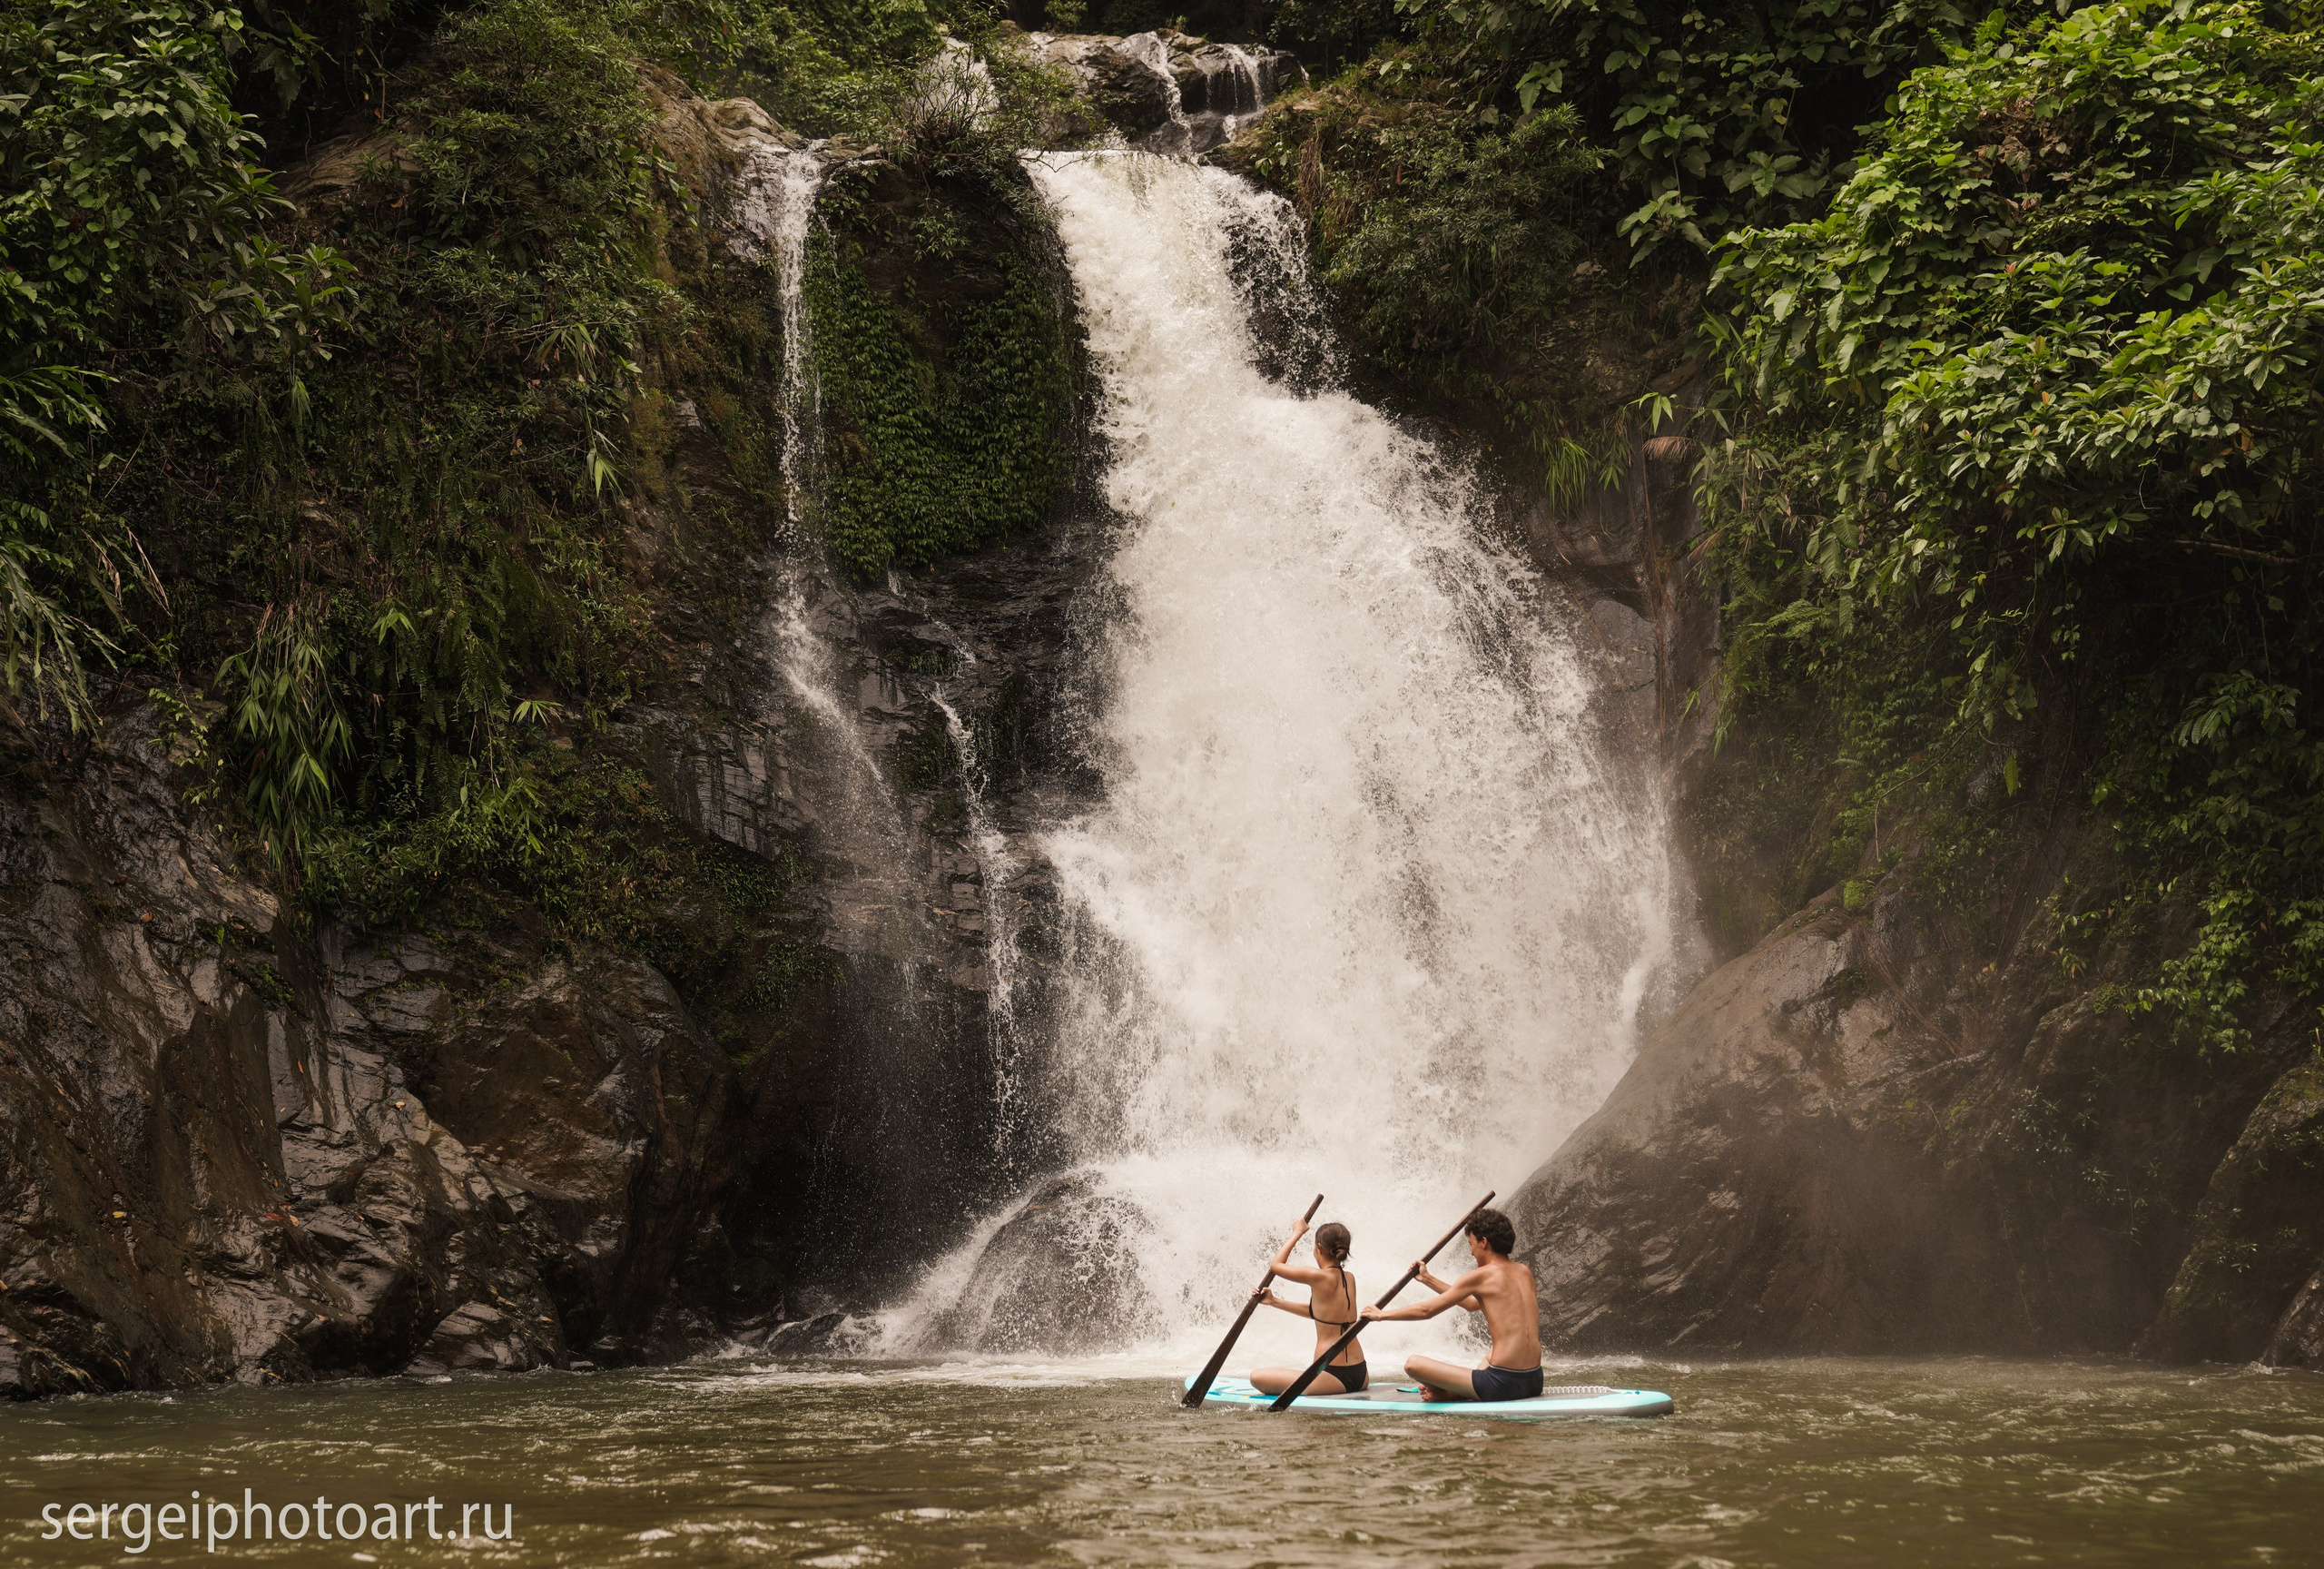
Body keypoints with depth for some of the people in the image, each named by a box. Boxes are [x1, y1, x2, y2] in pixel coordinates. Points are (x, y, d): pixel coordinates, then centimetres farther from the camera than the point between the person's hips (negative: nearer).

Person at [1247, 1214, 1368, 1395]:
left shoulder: (1320, 1277, -14)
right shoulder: (1349, 1279, 7)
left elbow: (1276, 1265, 2)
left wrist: (1297, 1233, 15)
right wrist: (1274, 1301, 23)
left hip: (1334, 1377, -8)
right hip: (1360, 1375, 8)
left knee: (1257, 1377, -10)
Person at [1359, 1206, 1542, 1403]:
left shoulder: (1481, 1276, -7)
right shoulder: (1524, 1273, 13)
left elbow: (1426, 1310, 0)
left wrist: (1381, 1315, 15)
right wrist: (1428, 1279, 32)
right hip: (1534, 1383, 7)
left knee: (1412, 1364, -7)